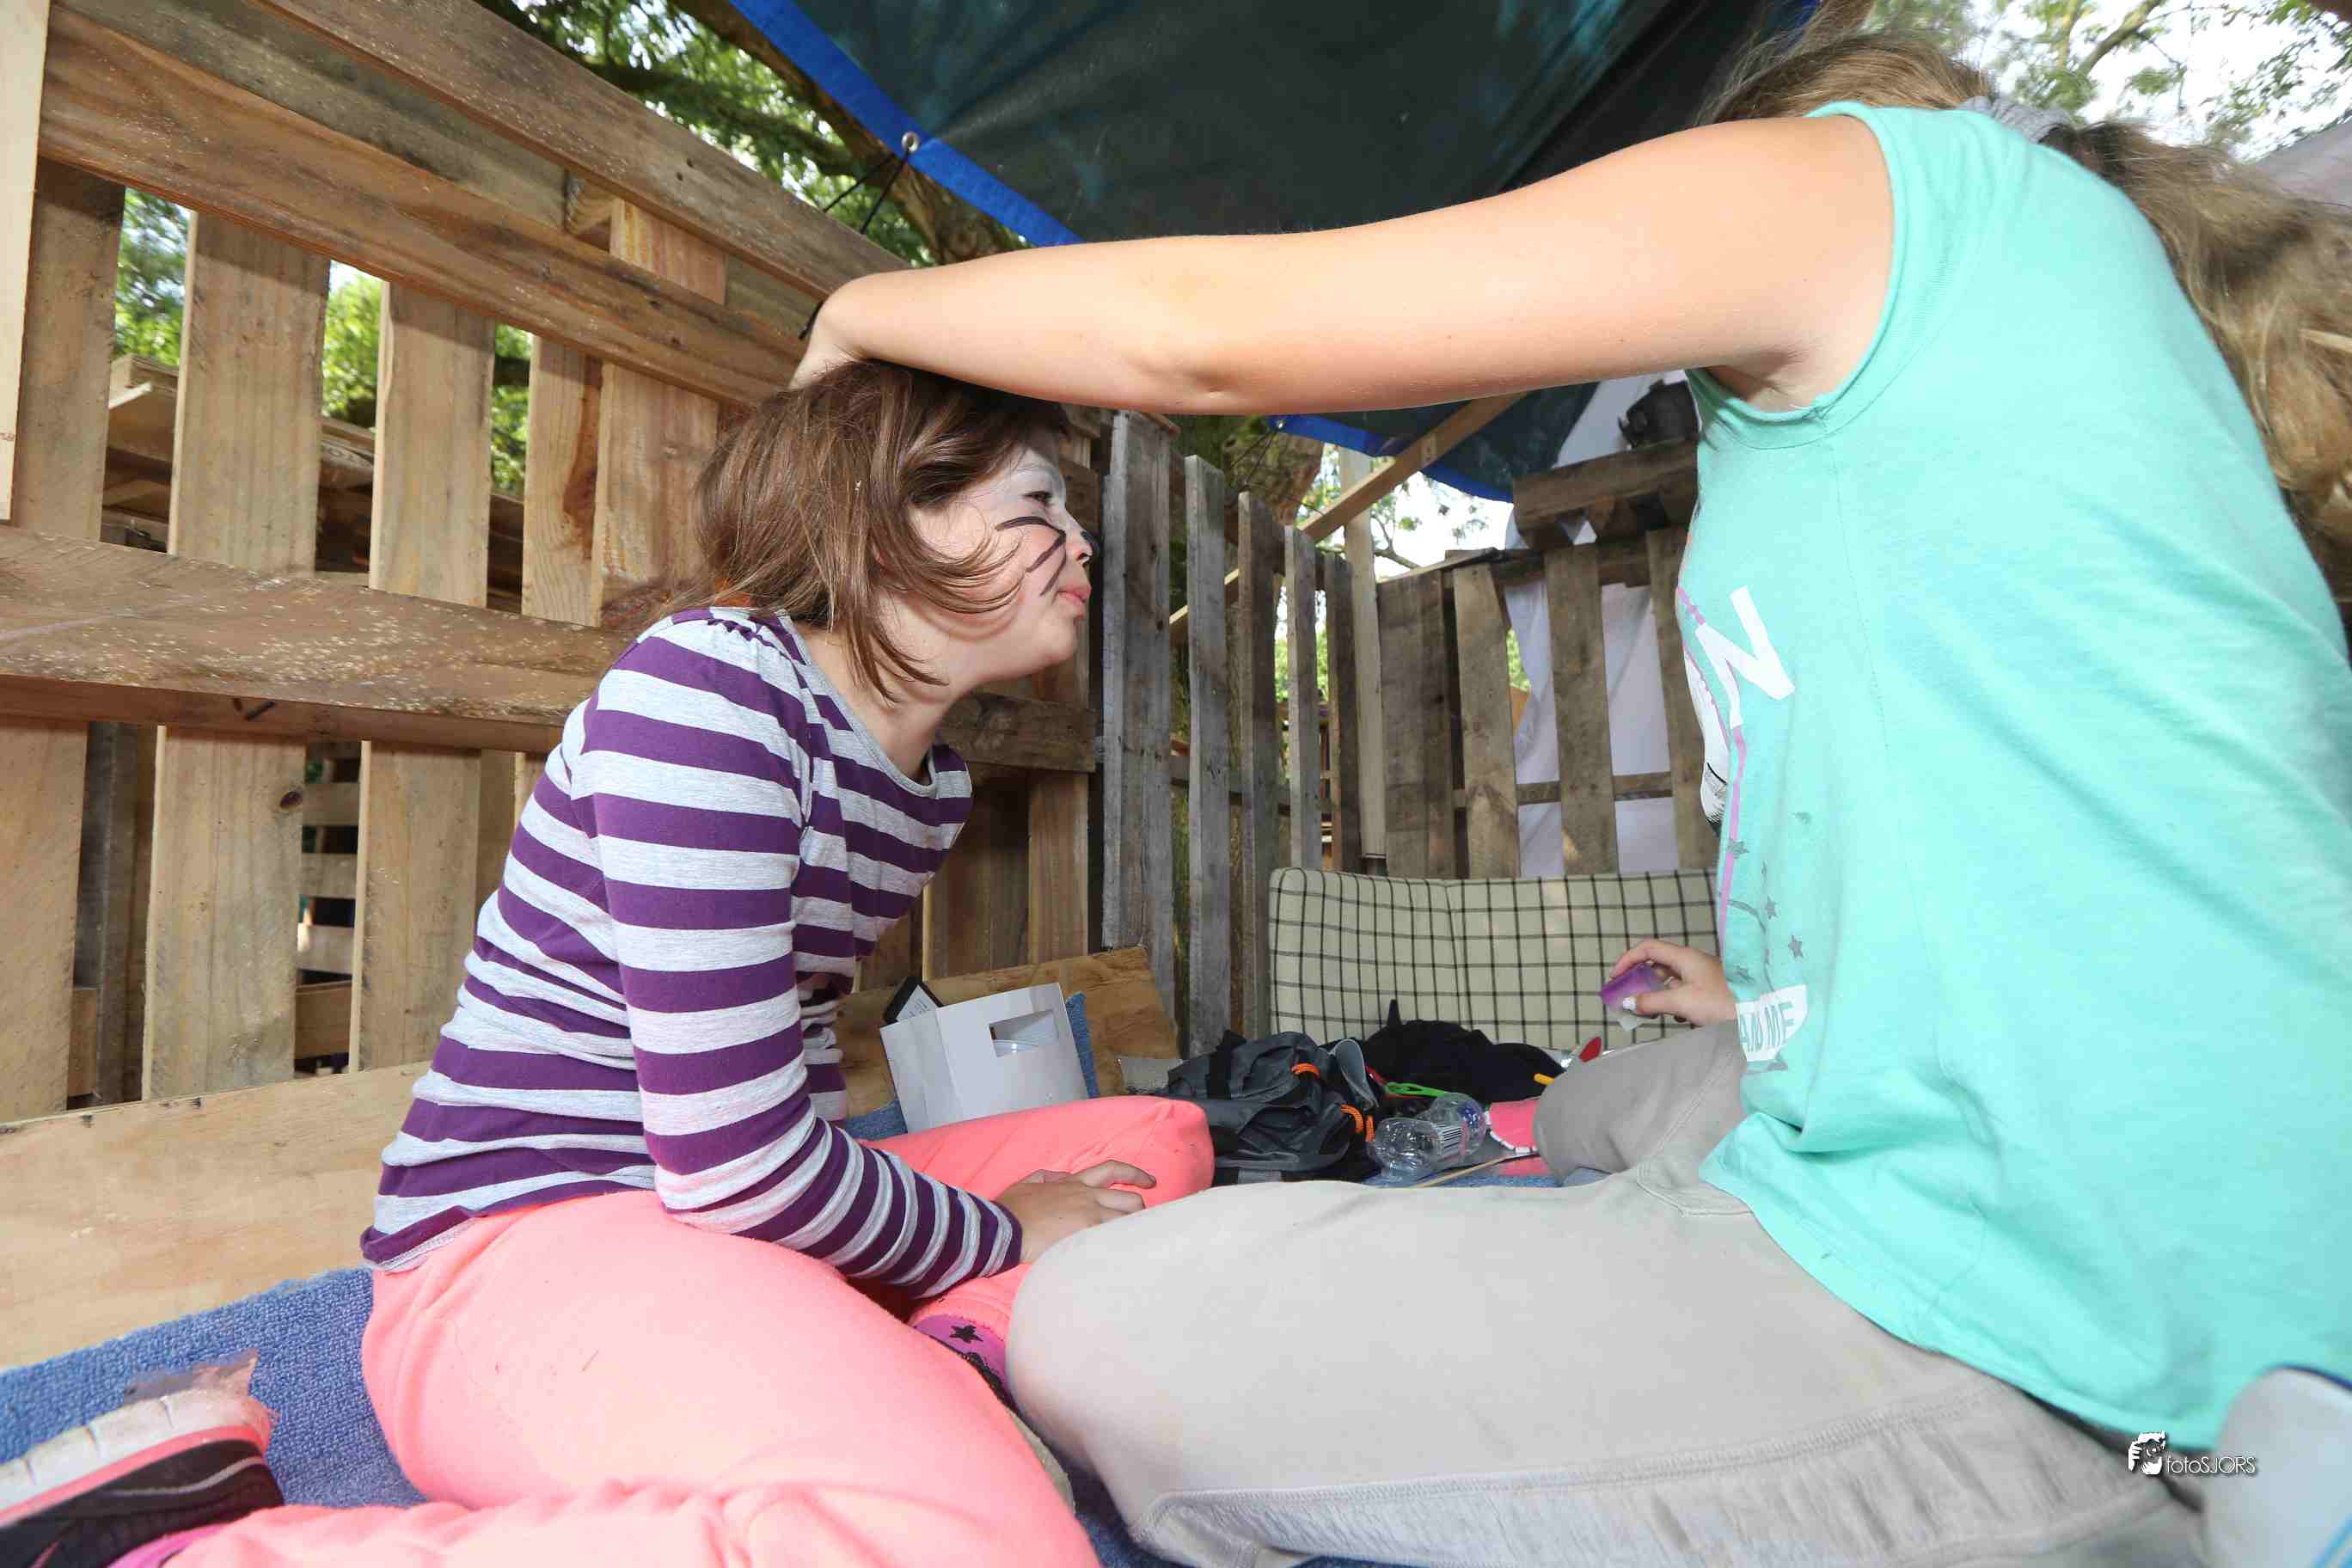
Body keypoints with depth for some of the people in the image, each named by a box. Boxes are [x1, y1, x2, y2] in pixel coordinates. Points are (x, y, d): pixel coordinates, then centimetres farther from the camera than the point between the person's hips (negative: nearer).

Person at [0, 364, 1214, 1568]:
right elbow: (739, 1159, -23)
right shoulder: (711, 683, -18)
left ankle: (961, 1355, -11)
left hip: (727, 1219, 8)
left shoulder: (933, 780, 7)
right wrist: (997, 1238, -6)